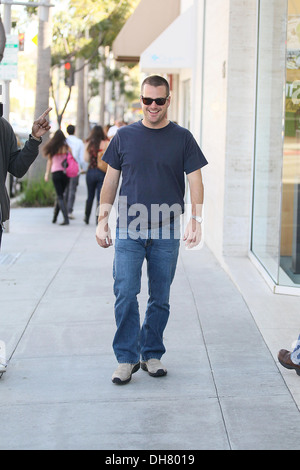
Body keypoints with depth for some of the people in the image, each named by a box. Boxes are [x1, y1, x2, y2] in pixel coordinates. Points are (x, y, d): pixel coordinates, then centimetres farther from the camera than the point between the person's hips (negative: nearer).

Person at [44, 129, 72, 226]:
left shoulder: (52, 148, -3)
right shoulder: (66, 147, -1)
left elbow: (49, 161, 1)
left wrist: (47, 174, 8)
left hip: (56, 173, -2)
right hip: (66, 173, 2)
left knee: (60, 196, -1)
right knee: (60, 195, 17)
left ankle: (66, 219, -14)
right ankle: (54, 217, 26)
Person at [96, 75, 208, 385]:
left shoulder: (182, 138, 5)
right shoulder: (125, 136, 7)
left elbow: (195, 181, 2)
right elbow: (110, 181, 12)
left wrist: (196, 220, -11)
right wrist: (102, 220, 5)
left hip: (166, 232, 0)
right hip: (128, 230, 0)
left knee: (160, 298, 7)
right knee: (125, 294, -7)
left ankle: (152, 354, 20)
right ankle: (127, 358, 3)